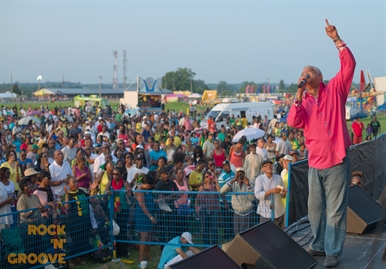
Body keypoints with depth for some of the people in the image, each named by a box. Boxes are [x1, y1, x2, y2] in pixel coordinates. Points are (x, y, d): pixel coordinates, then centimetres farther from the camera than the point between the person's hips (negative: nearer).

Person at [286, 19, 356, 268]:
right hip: (315, 163, 4)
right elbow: (293, 122, -8)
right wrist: (299, 95, -13)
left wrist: (336, 39, -13)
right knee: (316, 208, 13)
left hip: (337, 161, -4)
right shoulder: (303, 101, 9)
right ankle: (319, 245, 28)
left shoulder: (335, 91, 2)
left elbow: (349, 65, -8)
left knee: (335, 209, 0)